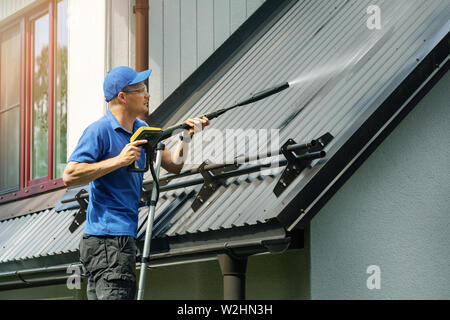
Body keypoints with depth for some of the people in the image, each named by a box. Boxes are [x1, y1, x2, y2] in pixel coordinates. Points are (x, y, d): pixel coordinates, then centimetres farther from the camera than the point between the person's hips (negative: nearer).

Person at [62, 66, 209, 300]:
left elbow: (173, 165, 18)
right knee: (116, 294, -15)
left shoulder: (141, 129, 16)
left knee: (100, 295, 9)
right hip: (107, 239, -9)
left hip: (125, 235, 9)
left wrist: (186, 136, 1)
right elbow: (69, 177, -19)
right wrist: (119, 160, -21)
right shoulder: (99, 131, -11)